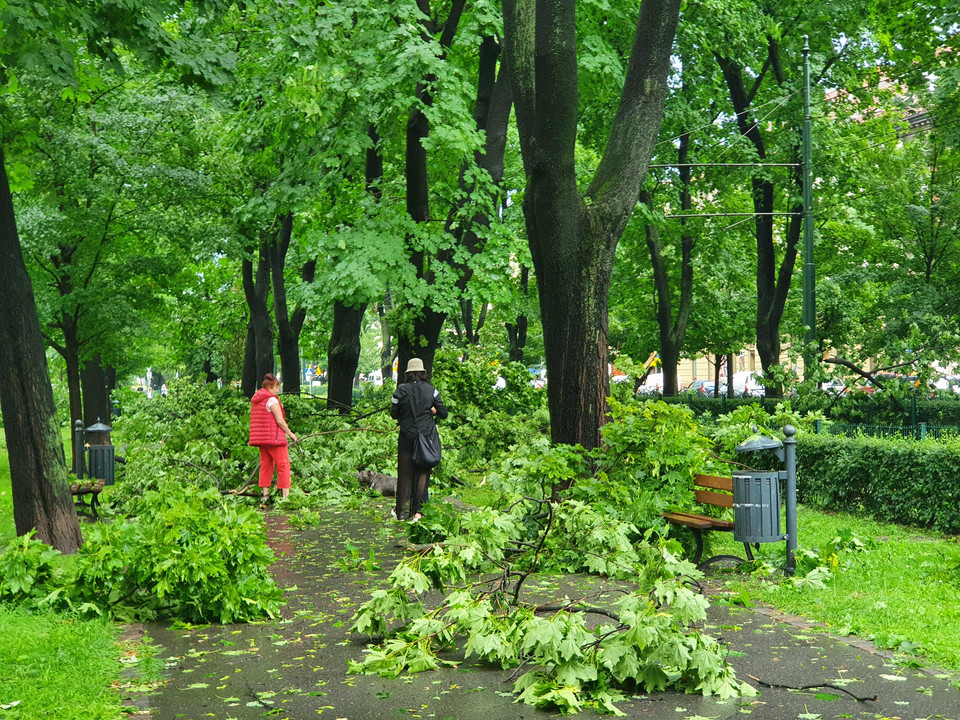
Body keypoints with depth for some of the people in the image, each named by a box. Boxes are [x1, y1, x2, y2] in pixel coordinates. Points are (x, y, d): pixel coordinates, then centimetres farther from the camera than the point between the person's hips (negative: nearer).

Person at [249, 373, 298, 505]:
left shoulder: (255, 400, 13)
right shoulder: (272, 400, -13)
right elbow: (280, 421, -14)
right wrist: (290, 433, -4)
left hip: (261, 438, 8)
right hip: (274, 437, -8)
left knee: (266, 465, 12)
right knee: (283, 465, -4)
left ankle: (265, 494, 10)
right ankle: (286, 495, -7)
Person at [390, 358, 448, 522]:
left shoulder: (401, 390, -5)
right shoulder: (431, 390, -3)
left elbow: (394, 414, 2)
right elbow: (443, 413, -1)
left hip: (407, 436, 0)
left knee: (405, 473, 10)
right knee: (422, 472, 7)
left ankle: (400, 510, 17)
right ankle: (417, 512, 5)